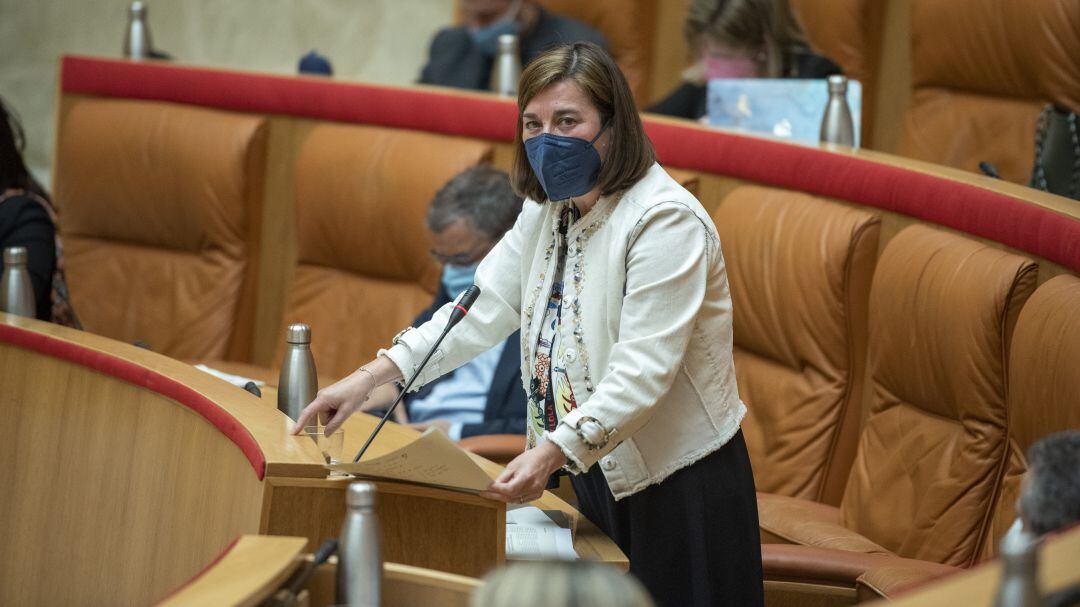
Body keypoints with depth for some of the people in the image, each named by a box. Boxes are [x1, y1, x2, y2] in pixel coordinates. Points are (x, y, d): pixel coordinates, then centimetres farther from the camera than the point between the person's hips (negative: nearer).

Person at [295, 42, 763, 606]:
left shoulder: (666, 221, -20)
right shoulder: (548, 211, 9)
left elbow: (643, 370, -26)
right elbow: (484, 306, 5)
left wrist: (553, 451, -37)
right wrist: (370, 377, -6)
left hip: (676, 483, -8)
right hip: (596, 475, 8)